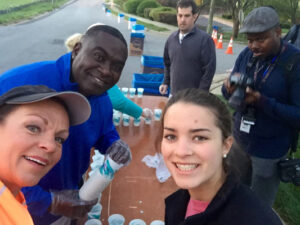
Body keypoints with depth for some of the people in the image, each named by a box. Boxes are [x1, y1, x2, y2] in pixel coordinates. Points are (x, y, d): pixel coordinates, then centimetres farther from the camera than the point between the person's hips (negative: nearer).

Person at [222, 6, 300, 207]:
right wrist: (229, 88, -21)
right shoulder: (246, 55, -4)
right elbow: (228, 93, 2)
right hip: (239, 140, 5)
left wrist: (262, 101, -31)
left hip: (270, 150, -4)